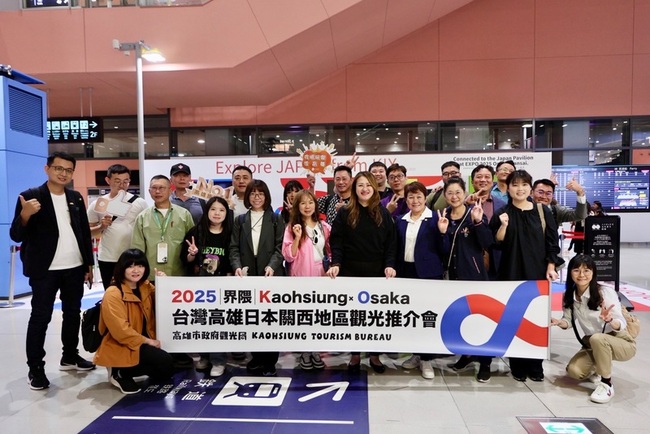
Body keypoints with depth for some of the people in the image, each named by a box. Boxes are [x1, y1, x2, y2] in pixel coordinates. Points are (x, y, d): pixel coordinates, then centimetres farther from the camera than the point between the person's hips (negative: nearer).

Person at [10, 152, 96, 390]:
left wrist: (89, 264, 9)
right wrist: (25, 214, -30)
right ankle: (35, 368, 12)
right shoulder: (31, 196, -7)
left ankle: (70, 356, 28)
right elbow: (16, 236, -10)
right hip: (45, 270, -5)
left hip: (75, 267, 5)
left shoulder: (76, 198, 7)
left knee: (73, 313, 14)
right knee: (40, 317, 2)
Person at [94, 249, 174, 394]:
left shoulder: (146, 287, 6)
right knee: (164, 363, -23)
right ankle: (120, 373, -3)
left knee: (165, 371, -4)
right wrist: (147, 341, -18)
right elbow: (120, 330, -23)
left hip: (144, 343, 8)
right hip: (120, 347, -8)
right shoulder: (113, 294, -17)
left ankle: (124, 370, 12)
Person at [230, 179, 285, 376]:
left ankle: (270, 361, 10)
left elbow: (280, 247, -1)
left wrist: (272, 265, -18)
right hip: (248, 275, 2)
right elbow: (234, 247, 6)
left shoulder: (275, 219, 8)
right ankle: (257, 357, 21)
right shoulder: (240, 220, 14)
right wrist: (237, 266, -11)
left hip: (270, 275, -2)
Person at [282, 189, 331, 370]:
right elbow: (289, 256, -10)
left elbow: (331, 251, 13)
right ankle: (305, 352, 22)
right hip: (300, 277, -3)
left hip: (320, 276, 3)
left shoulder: (324, 226, 5)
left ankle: (315, 351, 25)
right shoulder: (292, 227, -5)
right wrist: (297, 237, -21)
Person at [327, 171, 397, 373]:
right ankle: (355, 354, 21)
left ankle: (374, 355, 21)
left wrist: (389, 265, -10)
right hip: (351, 270, -1)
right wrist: (336, 264, -16)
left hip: (377, 270, 1)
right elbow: (336, 241, -2)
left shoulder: (383, 213, 5)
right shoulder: (345, 213, 1)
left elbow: (391, 243, 3)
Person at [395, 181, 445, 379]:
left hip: (429, 273, -4)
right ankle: (417, 354, 26)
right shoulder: (400, 220, 9)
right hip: (406, 272, 5)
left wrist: (443, 232, -23)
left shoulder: (435, 218, -4)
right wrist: (396, 270, 5)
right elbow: (397, 249, 11)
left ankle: (426, 359, 13)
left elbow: (443, 249, -7)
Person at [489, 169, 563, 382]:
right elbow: (496, 244, -2)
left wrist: (551, 267, -3)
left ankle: (535, 366, 18)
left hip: (537, 272, 1)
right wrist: (503, 226, -17)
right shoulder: (501, 214, 2)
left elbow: (552, 242, 5)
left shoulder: (543, 212, 4)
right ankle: (518, 365, 14)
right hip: (511, 273, -1)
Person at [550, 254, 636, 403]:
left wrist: (609, 320, -45)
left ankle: (607, 384, -15)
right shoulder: (569, 296, -7)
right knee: (574, 370, -18)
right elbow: (569, 321, 4)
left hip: (622, 343, -5)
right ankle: (597, 369, 18)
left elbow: (621, 325, -22)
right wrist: (559, 322, -19)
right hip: (593, 345, 5)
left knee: (597, 339, -37)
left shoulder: (606, 292, -22)